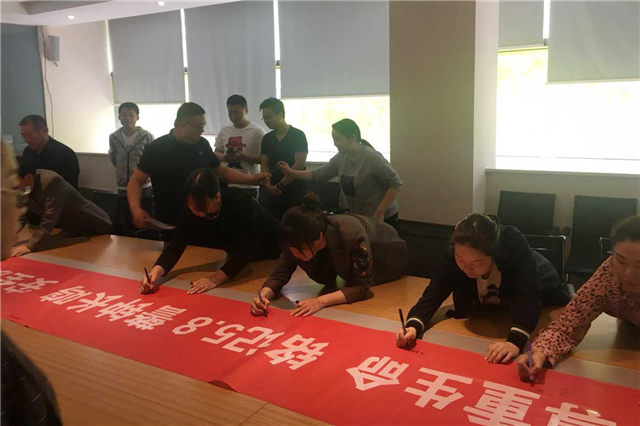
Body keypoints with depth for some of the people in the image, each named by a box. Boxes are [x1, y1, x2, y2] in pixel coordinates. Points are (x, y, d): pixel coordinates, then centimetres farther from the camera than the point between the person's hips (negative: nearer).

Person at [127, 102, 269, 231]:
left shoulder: (203, 144, 3)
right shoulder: (157, 148, -10)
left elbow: (223, 171, 13)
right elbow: (136, 181, -9)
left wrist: (252, 179, 3)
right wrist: (136, 209, -25)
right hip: (170, 226, -4)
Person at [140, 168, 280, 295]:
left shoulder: (240, 202, -37)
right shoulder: (191, 210, -21)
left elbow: (246, 249, -39)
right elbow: (176, 245, -20)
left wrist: (215, 278, -47)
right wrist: (155, 272, -37)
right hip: (237, 259, 5)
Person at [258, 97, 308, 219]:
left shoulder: (298, 136, -4)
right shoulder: (267, 139, 12)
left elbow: (299, 165, -11)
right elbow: (264, 165, 8)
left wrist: (279, 186, -12)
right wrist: (268, 185, -11)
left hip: (293, 193, -4)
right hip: (270, 193, 4)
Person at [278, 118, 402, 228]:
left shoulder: (372, 158, -21)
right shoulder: (341, 158, -2)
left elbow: (396, 183, -19)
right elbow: (318, 175, 5)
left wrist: (379, 213, -20)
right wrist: (291, 172, -5)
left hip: (383, 218, -6)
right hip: (356, 216, 6)